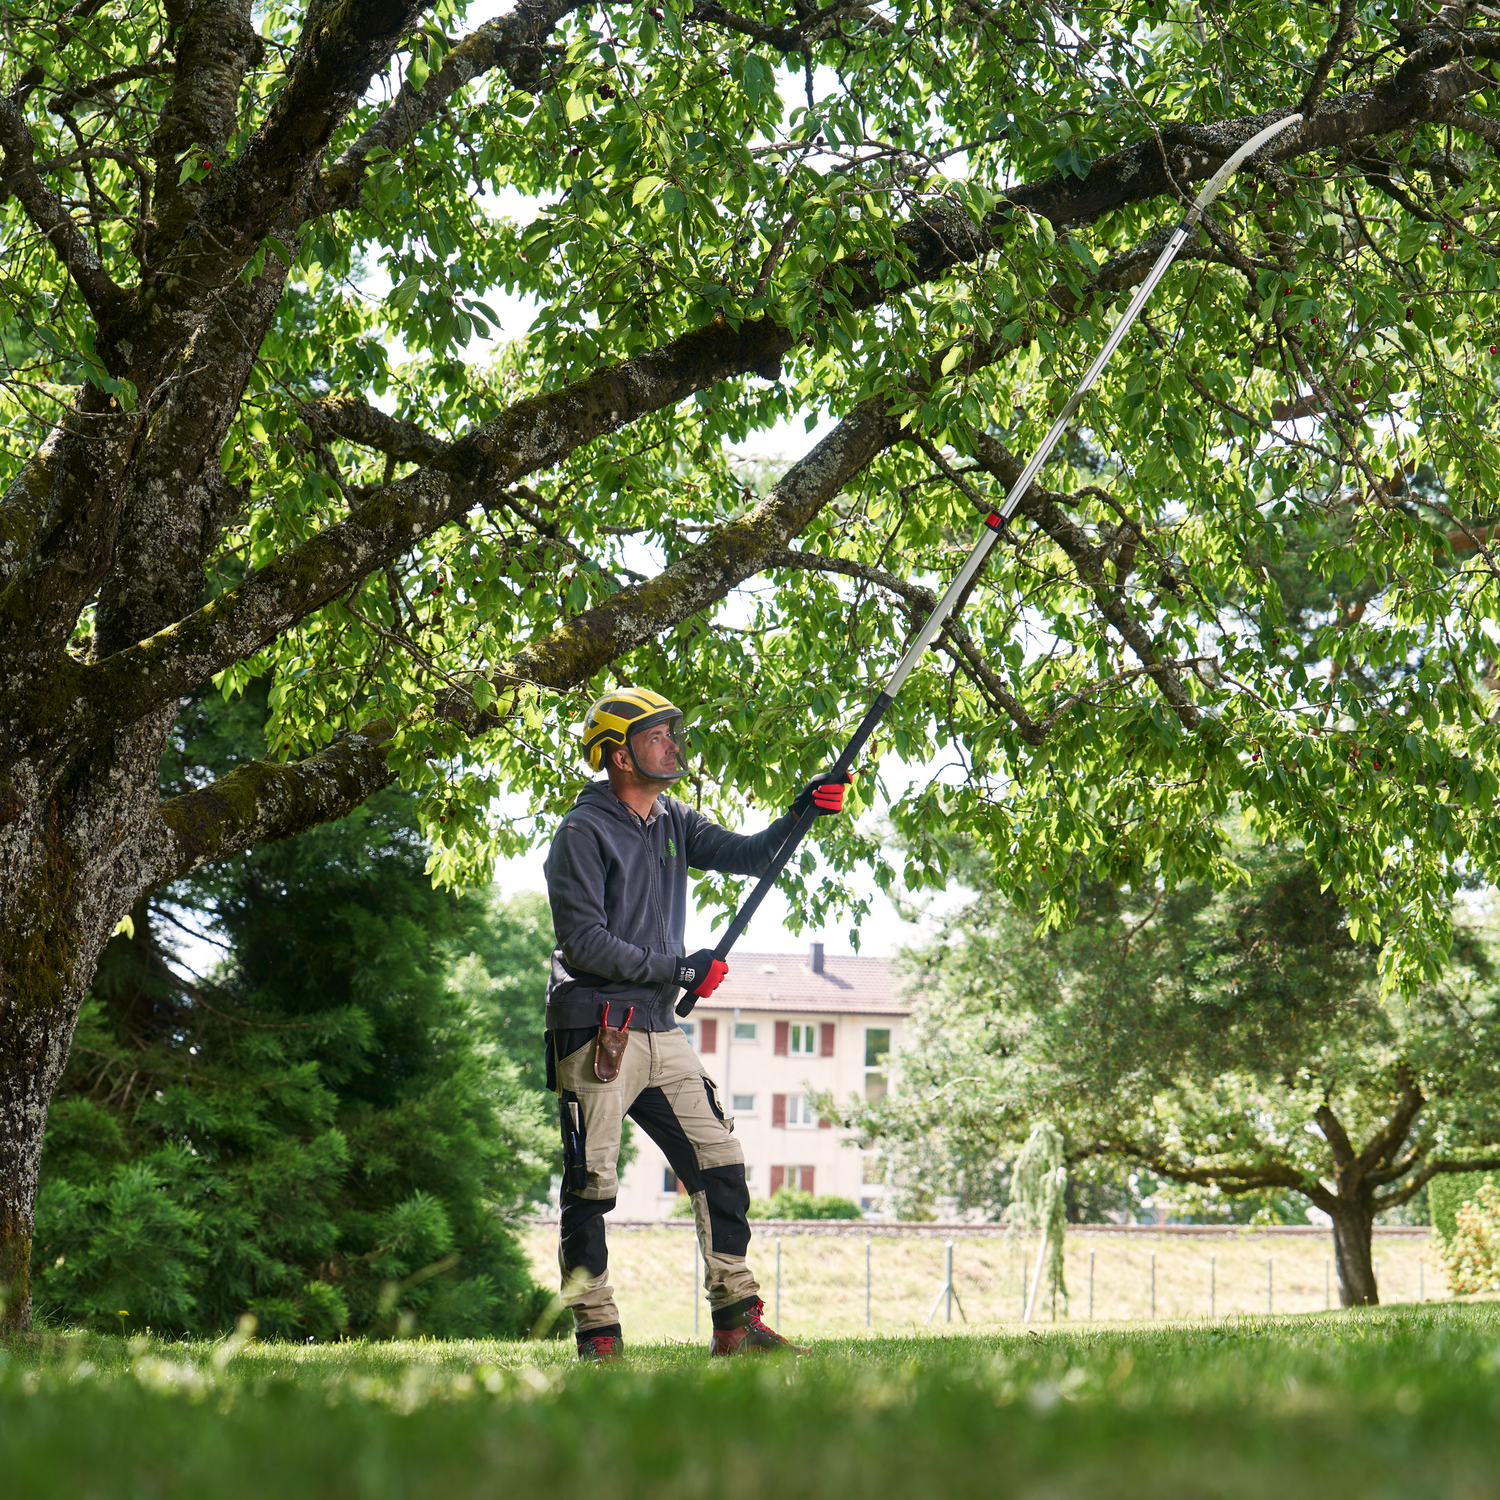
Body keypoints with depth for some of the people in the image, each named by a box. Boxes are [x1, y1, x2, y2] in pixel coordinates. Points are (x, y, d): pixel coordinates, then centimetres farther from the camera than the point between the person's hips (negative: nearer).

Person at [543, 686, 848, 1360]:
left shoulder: (674, 822, 13)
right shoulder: (582, 833, -10)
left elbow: (747, 855, 7)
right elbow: (583, 943, -16)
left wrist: (799, 814, -11)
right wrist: (678, 968, -15)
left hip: (661, 1031, 8)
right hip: (596, 1032, -7)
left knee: (721, 1166, 5)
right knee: (590, 1186, -4)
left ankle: (737, 1322, 10)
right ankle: (597, 1336, 5)